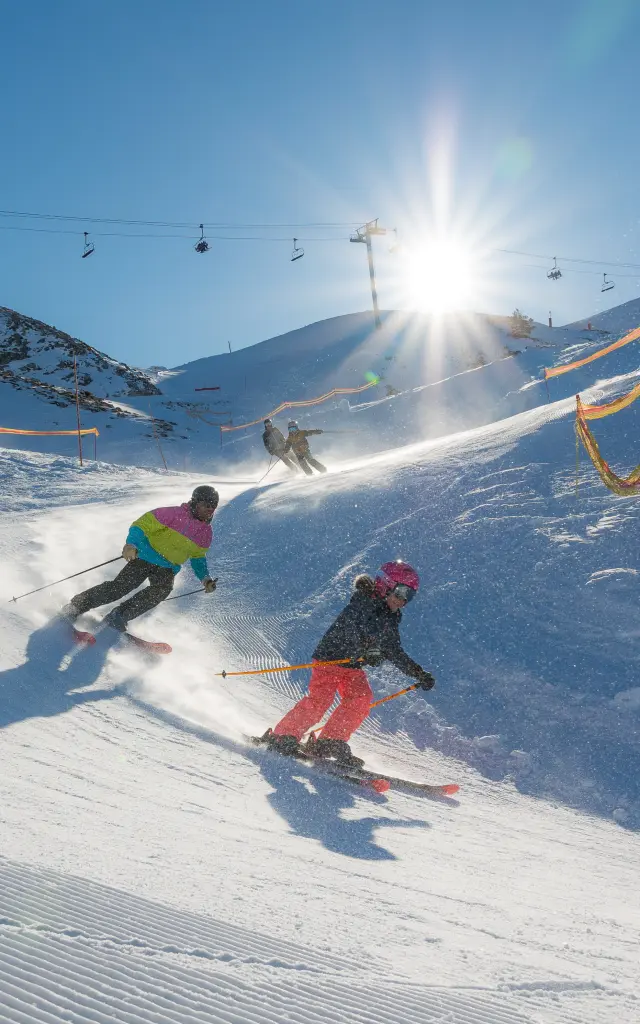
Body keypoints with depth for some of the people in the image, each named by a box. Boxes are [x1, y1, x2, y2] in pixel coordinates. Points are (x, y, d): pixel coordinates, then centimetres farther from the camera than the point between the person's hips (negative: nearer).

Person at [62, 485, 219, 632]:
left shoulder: (206, 533, 4)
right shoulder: (175, 514, -16)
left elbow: (198, 556, 21)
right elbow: (143, 524, -17)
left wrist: (205, 578, 7)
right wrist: (131, 544, -34)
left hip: (167, 569, 5)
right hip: (146, 557, -5)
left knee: (163, 589, -27)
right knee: (118, 588, -13)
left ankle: (120, 615, -20)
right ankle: (76, 606, 7)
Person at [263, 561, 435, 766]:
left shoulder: (391, 619, 9)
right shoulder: (363, 603, -15)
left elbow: (395, 653, 17)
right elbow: (352, 628, -33)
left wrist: (419, 674, 12)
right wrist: (368, 650, -51)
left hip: (353, 666, 8)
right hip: (330, 657, -8)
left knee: (361, 698, -14)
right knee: (320, 699, -20)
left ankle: (330, 742, -9)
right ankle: (282, 737, -6)